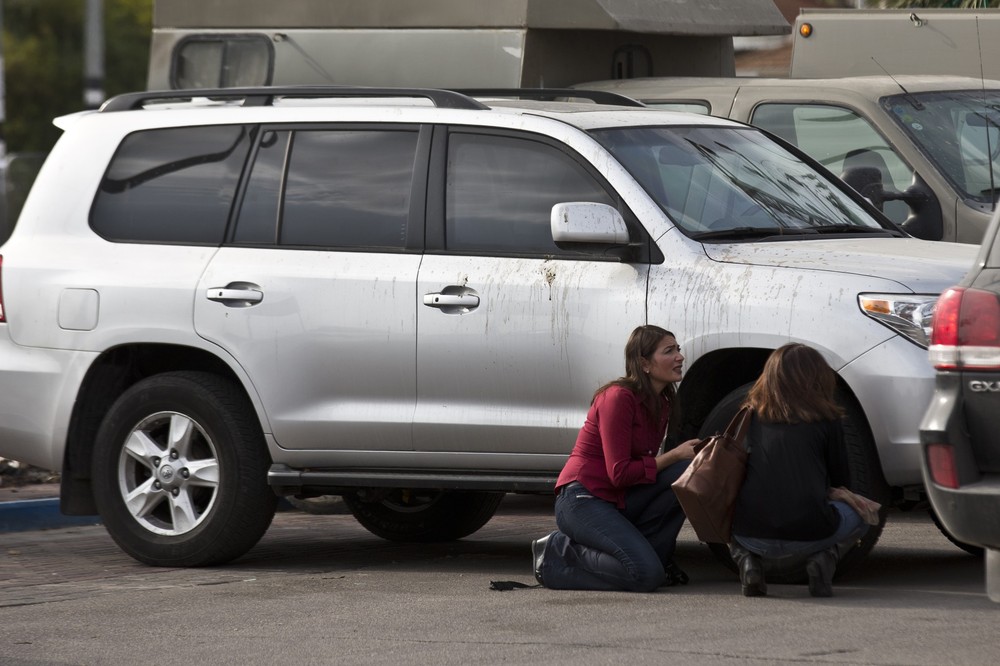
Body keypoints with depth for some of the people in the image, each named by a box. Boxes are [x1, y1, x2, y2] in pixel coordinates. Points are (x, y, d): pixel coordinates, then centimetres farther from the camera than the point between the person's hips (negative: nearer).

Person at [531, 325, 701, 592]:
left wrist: (690, 452, 0)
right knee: (647, 575, -25)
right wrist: (675, 455, -17)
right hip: (582, 499, -8)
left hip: (619, 501, 8)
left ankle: (655, 554, -2)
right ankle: (560, 554, -5)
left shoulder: (663, 403, 10)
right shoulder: (619, 397, -16)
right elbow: (620, 473, -20)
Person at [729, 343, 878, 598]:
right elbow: (841, 482, 13)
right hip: (808, 536, -2)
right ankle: (824, 559, -1)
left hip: (751, 535, 2)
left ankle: (746, 559, 5)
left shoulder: (752, 417, 12)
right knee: (858, 515, 26)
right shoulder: (826, 421, 4)